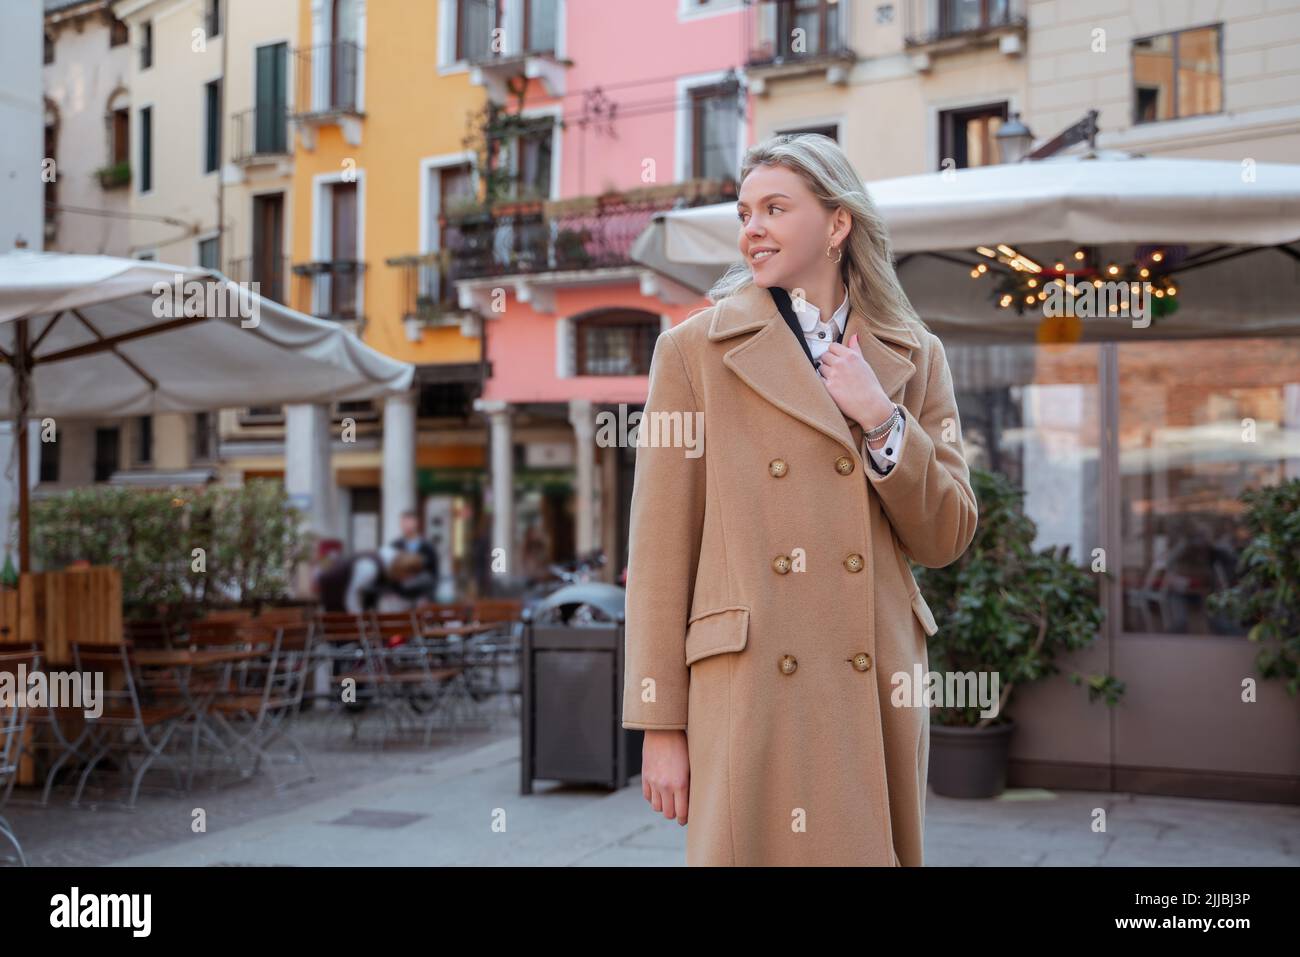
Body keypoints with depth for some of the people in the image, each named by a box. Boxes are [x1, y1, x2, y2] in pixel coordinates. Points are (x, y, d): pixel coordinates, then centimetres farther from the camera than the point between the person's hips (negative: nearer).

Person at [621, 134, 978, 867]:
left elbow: (947, 540, 7)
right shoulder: (695, 350, 1)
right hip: (749, 694, -2)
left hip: (878, 693, 3)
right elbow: (660, 551, -2)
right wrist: (659, 726, -5)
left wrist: (881, 419, -7)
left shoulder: (913, 358, 9)